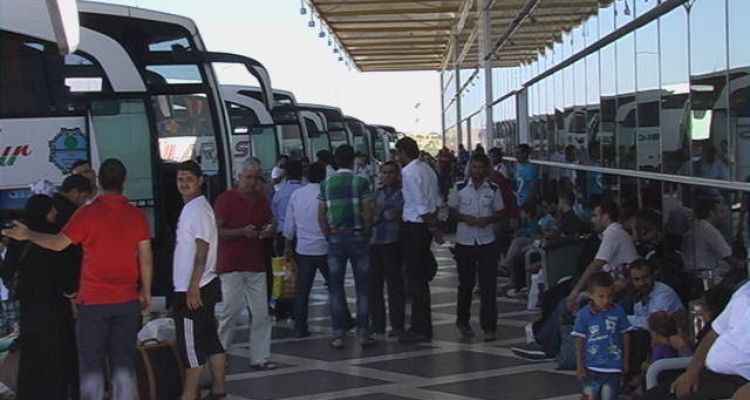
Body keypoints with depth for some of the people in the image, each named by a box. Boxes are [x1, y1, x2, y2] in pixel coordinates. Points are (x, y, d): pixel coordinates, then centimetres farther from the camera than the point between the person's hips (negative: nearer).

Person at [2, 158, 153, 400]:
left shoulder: (88, 212, -9)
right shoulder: (137, 215, 0)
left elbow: (58, 243, -8)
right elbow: (146, 258, 2)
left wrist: (28, 235, 8)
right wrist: (146, 291, 12)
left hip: (93, 300, -3)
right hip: (127, 300, 3)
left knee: (91, 362, 6)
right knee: (124, 361, 8)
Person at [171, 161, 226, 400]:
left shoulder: (198, 209, -15)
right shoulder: (191, 208, 16)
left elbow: (202, 251, -21)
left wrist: (193, 288, -24)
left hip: (194, 290, -10)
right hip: (189, 288, 10)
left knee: (190, 345, -3)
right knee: (211, 340, 12)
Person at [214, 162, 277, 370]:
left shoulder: (262, 201, 13)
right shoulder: (226, 199, -5)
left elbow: (269, 226, 26)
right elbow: (216, 231, -9)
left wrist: (269, 232, 2)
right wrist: (242, 232, -22)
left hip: (256, 265, 6)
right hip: (231, 265, -6)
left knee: (261, 313, 3)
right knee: (230, 310, -8)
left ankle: (260, 357, 11)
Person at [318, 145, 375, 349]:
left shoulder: (326, 184, 4)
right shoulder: (361, 182, -6)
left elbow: (321, 214, 2)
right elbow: (368, 212, -10)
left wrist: (328, 235, 9)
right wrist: (365, 232, 3)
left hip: (335, 238, 2)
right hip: (357, 236, -2)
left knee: (336, 287, 8)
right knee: (362, 287, 6)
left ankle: (338, 335, 7)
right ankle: (363, 333, 7)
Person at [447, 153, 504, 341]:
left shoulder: (493, 190, 2)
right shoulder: (460, 188, 0)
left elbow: (500, 212, 6)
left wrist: (488, 220, -14)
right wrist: (464, 218, -13)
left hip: (486, 242, 0)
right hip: (464, 241, 0)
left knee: (488, 285, -3)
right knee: (465, 284, 11)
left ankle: (489, 327, 4)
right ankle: (463, 321, 29)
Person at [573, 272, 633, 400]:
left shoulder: (618, 311, -5)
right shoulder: (584, 314, -8)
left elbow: (625, 336, 4)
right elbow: (580, 341, -3)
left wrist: (626, 361, 7)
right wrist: (580, 366, -1)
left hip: (613, 367, 0)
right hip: (591, 367, 0)